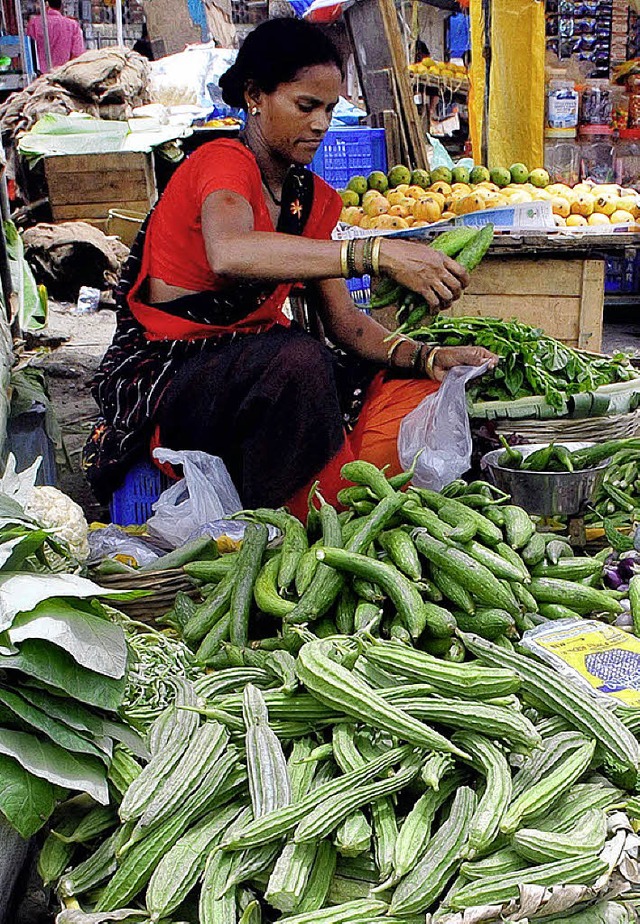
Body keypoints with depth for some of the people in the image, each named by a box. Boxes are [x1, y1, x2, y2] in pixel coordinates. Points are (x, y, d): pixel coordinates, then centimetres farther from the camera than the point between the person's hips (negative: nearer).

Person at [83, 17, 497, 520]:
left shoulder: (315, 198, 9)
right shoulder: (224, 161, -13)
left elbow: (343, 320, 4)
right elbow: (229, 252, -38)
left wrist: (424, 357, -15)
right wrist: (379, 253, -44)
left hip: (259, 368, 7)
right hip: (166, 377, -7)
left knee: (417, 398, -11)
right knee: (297, 357, -37)